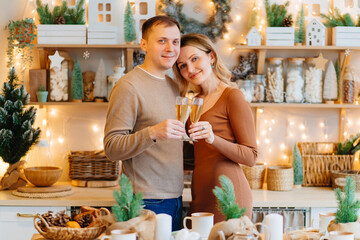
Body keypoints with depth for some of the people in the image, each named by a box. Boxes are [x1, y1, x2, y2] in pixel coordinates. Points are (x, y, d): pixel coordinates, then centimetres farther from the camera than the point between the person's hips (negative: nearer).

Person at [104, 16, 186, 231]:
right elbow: (112, 148, -18)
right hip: (146, 203, -8)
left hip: (175, 199, 8)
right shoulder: (128, 86, -11)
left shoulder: (173, 86, 15)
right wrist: (153, 133, -30)